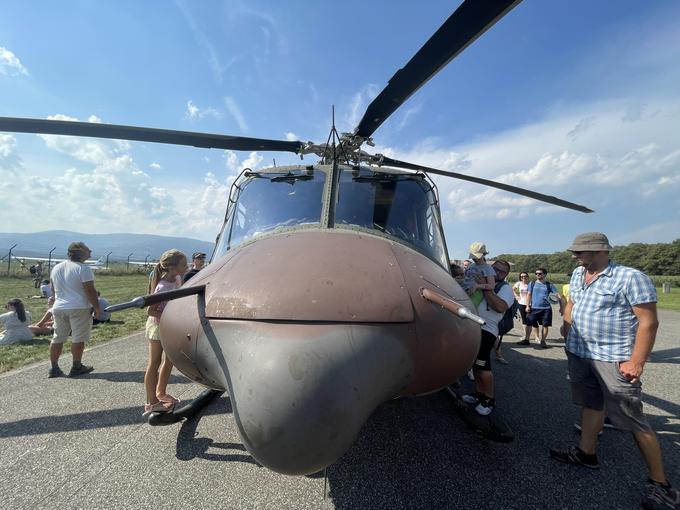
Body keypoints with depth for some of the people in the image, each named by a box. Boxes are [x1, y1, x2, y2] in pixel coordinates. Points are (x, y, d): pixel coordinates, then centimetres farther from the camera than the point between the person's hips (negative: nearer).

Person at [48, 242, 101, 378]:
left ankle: (53, 368, 17)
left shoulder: (56, 268, 10)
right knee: (78, 338, 2)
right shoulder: (83, 268, -13)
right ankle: (76, 368, 9)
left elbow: (53, 288, 23)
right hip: (79, 308, -7)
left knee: (58, 338, 13)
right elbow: (90, 291, -16)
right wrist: (97, 307, -8)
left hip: (59, 308, 7)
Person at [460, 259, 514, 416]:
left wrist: (485, 288, -18)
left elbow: (500, 306, -19)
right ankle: (479, 393, 30)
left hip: (486, 330, -6)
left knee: (482, 366, -6)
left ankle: (489, 399, 13)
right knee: (475, 364, 15)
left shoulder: (505, 288, 1)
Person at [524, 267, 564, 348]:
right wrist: (527, 306, -1)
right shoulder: (532, 283, 6)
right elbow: (529, 295, 7)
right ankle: (526, 340, 10)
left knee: (545, 325, 3)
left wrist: (561, 307, -5)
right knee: (529, 324, -1)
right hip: (533, 308, 0)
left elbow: (558, 296, 2)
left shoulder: (549, 285, 3)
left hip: (546, 309, 0)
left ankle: (543, 341, 17)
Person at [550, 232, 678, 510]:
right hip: (579, 354, 7)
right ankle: (586, 453, 32)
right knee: (590, 404, 18)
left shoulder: (630, 277, -15)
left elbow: (648, 322, -15)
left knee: (634, 421, 1)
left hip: (614, 360, -6)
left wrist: (636, 362, -19)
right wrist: (567, 326, 13)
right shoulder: (577, 274, 7)